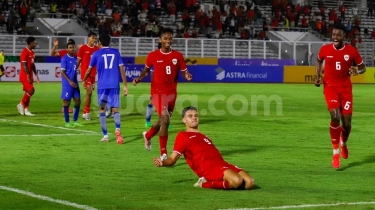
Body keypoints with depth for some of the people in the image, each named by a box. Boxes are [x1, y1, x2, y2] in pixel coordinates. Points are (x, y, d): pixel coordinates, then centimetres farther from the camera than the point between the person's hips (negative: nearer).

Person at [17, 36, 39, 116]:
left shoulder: (32, 52, 13)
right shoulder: (25, 52, -16)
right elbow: (24, 65, -20)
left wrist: (36, 75, 14)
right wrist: (28, 76, -23)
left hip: (30, 75, 9)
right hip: (25, 76, -9)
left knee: (28, 92, 7)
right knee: (31, 90, -15)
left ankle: (26, 110, 9)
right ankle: (21, 104, -2)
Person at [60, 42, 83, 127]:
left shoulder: (75, 58, 11)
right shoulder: (64, 58, -9)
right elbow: (63, 72, -13)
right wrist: (70, 81, -20)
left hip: (75, 83, 7)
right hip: (67, 84, -7)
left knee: (78, 101, 5)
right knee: (66, 102, -1)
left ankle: (75, 121, 15)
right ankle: (67, 122, 6)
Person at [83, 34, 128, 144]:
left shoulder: (96, 54, 5)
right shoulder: (116, 52, 8)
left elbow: (89, 70, 12)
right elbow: (121, 69, 4)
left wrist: (84, 80, 31)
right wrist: (125, 85, 6)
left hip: (102, 85, -1)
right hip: (114, 85, 1)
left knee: (102, 109, 11)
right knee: (115, 109, 0)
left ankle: (105, 135, 8)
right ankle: (117, 129, -28)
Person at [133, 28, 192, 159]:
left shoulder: (178, 56, 1)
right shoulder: (153, 55, -4)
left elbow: (184, 72, 4)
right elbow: (146, 70, 12)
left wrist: (187, 76, -19)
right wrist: (139, 78, -6)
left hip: (172, 93, 4)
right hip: (158, 92, -4)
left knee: (162, 120, 17)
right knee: (165, 120, -18)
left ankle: (147, 135, 49)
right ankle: (163, 153, -9)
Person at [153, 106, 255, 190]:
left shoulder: (203, 136, 32)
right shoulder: (182, 136, 11)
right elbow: (173, 158, 2)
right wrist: (162, 163, -19)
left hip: (221, 163, 7)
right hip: (208, 167, -7)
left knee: (249, 182, -14)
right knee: (237, 181, -31)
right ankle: (206, 184, -11)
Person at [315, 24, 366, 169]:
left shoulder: (352, 51, -7)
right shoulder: (325, 49, -5)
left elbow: (363, 67, 4)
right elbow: (319, 60, 18)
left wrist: (357, 71, -19)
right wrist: (318, 76, 4)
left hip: (345, 88, 1)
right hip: (330, 87, -1)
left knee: (347, 123, 1)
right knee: (335, 116, -21)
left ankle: (343, 143, 38)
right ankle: (336, 153, -7)